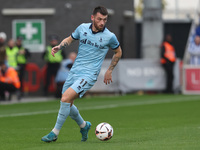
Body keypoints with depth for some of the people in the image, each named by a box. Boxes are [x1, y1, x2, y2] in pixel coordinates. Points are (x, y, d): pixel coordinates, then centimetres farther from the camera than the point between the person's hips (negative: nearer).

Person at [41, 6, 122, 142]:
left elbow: (118, 52, 12)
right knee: (68, 105, 10)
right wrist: (59, 47, -1)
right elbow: (70, 39, 19)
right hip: (74, 71, 5)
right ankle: (84, 125, 38)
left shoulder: (109, 37, -7)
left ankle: (55, 133, -11)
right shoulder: (82, 28, 1)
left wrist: (109, 71, 13)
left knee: (66, 98, -22)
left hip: (89, 75, -5)